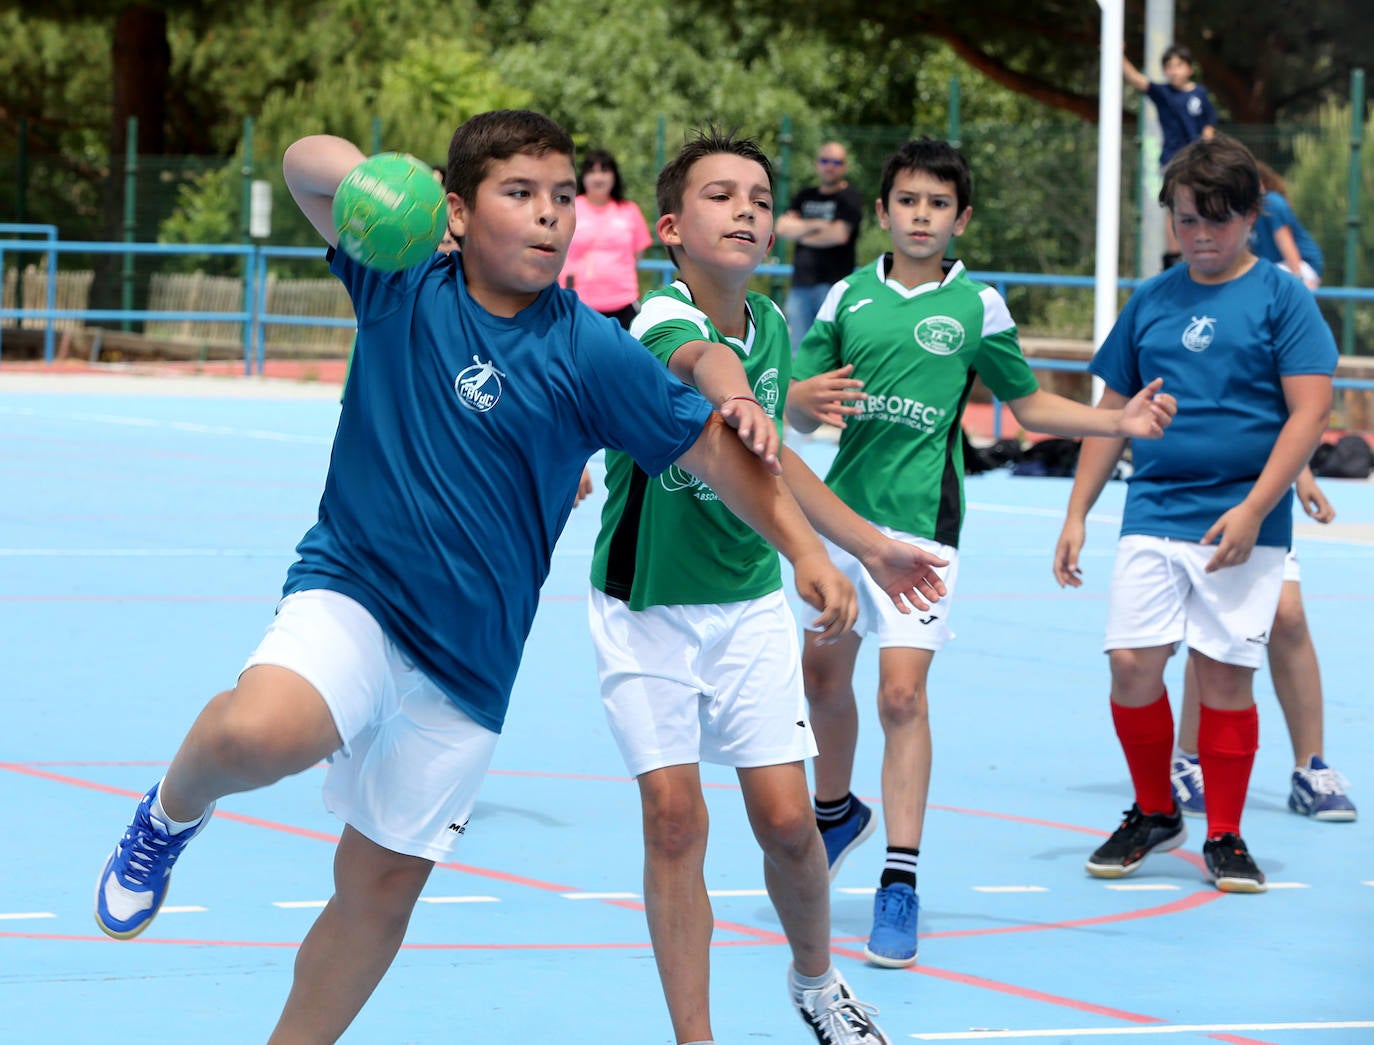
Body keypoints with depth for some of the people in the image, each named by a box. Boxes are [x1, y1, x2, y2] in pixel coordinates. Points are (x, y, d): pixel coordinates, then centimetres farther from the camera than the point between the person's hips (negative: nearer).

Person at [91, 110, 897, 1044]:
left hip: (465, 666, 1)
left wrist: (803, 549, -9)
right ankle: (173, 812, 2)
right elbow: (307, 164, -2)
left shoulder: (591, 354, -6)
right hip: (351, 590, -1)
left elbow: (716, 446, 0)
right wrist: (360, 178, -25)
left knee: (383, 886, 8)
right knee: (256, 734, -33)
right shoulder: (403, 286, -3)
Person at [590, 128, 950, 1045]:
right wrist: (738, 404, -70)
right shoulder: (662, 322, -21)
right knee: (674, 818, -7)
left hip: (749, 603, 4)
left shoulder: (772, 326, -1)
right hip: (646, 608, -4)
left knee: (787, 821, -1)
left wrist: (870, 545, 22)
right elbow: (706, 361, -47)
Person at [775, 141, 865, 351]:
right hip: (801, 284, 6)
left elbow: (839, 235, -11)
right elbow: (782, 227, 8)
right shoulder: (805, 196, 19)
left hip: (833, 284, -6)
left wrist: (799, 232, 3)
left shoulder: (850, 198, 2)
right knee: (797, 351, 4)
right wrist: (816, 225, -6)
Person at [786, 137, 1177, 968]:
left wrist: (1120, 422, -2)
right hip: (843, 509, 4)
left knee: (903, 692, -13)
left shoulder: (978, 306, 0)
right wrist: (807, 400, -16)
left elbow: (1029, 404, 11)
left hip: (921, 521, -3)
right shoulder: (848, 297, 5)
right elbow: (799, 413, 8)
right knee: (823, 675, 15)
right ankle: (838, 810, 44)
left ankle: (900, 883, -9)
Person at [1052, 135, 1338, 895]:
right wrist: (1077, 515, 11)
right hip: (1153, 516, 3)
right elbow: (1112, 414, 17)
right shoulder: (1150, 303, 10)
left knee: (1224, 676, -2)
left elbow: (1311, 410, -7)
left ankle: (1224, 837, 12)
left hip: (1241, 523, -3)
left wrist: (1254, 509, -14)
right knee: (1132, 665, -5)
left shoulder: (1280, 297, -1)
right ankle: (1153, 815, 16)